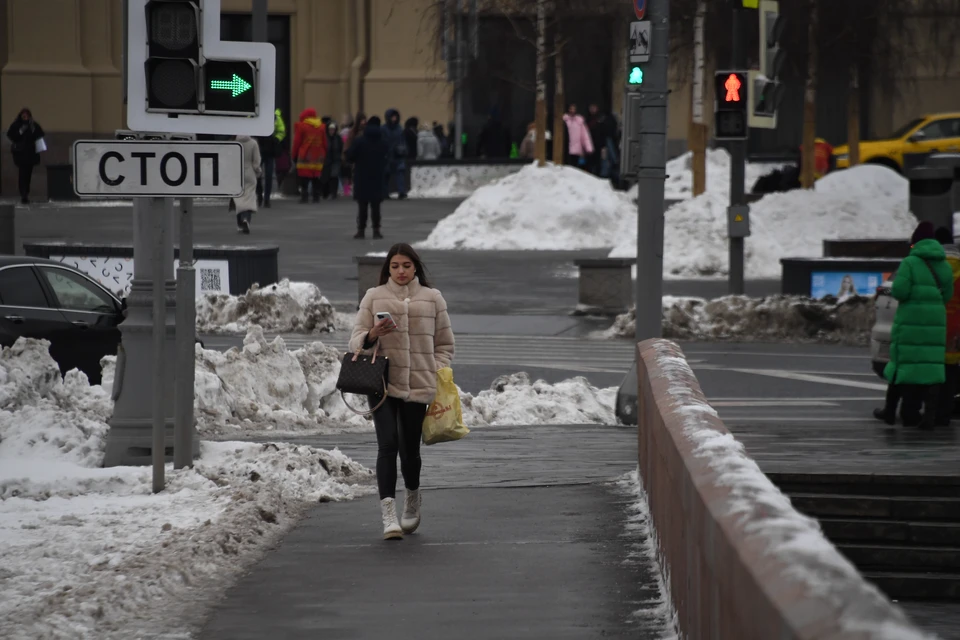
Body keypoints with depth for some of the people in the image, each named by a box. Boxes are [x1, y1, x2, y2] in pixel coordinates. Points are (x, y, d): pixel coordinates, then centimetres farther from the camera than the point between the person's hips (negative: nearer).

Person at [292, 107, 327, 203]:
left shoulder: (301, 126, -3)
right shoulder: (321, 127, 9)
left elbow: (297, 142, -4)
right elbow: (325, 142, 11)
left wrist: (295, 155, 2)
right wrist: (324, 155, 16)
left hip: (305, 156, -4)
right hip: (318, 156, 4)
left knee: (304, 180, -4)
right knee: (316, 179, 10)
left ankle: (304, 196, -11)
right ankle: (316, 197, 9)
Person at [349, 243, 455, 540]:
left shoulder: (432, 298, 8)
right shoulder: (374, 298, 7)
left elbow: (445, 345, 15)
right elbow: (356, 341, 6)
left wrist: (438, 375, 1)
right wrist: (373, 335, -16)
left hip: (418, 385, 1)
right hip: (382, 384, -1)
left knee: (409, 448, 6)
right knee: (387, 445, -14)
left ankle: (413, 499, 35)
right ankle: (388, 514, -19)